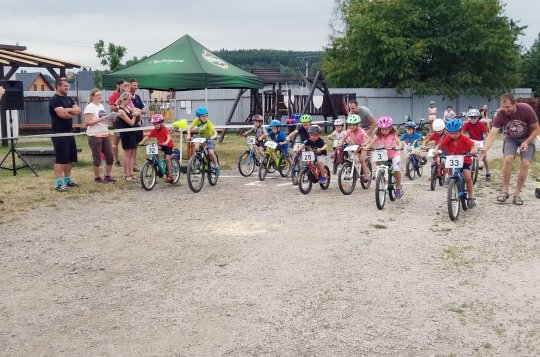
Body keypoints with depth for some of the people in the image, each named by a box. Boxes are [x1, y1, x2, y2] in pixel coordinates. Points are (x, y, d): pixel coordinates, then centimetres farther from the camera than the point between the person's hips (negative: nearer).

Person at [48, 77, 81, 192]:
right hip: (59, 134, -8)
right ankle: (59, 183, -6)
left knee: (70, 158, 13)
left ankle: (67, 179, 23)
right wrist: (73, 113, -4)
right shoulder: (54, 100, -10)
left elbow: (78, 110, 3)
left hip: (69, 133, 8)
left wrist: (67, 110, -13)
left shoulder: (69, 99, 15)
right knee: (60, 158, -8)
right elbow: (62, 114, -22)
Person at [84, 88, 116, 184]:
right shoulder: (90, 107, -9)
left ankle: (107, 176, 20)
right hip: (95, 136, -7)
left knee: (110, 157, 6)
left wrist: (107, 119, 6)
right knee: (97, 158, 1)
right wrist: (100, 120, -22)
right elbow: (87, 122, -16)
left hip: (105, 135, 7)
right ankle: (97, 177, 14)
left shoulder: (101, 105, 15)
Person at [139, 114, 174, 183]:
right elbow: (147, 136, -15)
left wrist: (166, 143, -58)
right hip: (161, 145, 6)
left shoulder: (165, 129, -23)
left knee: (167, 159, -19)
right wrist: (141, 142, -32)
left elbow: (169, 137, -38)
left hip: (168, 145, -5)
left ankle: (170, 176, -10)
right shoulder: (154, 130, -9)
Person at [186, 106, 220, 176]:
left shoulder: (208, 122, -29)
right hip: (201, 137, 4)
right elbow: (190, 127, -21)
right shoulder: (197, 120, -21)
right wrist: (188, 135, -38)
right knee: (196, 148, -23)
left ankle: (217, 166, 2)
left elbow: (215, 132, -36)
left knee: (211, 153, -20)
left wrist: (214, 136, -58)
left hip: (209, 138, -3)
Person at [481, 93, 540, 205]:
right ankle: (505, 190, -7)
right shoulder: (500, 114, -28)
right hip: (510, 138, 0)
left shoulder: (526, 109, -29)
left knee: (525, 164, -14)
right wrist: (485, 149, -51)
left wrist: (527, 142, -28)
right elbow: (493, 133, -36)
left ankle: (517, 193, 0)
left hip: (527, 138, 0)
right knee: (507, 159, -22)